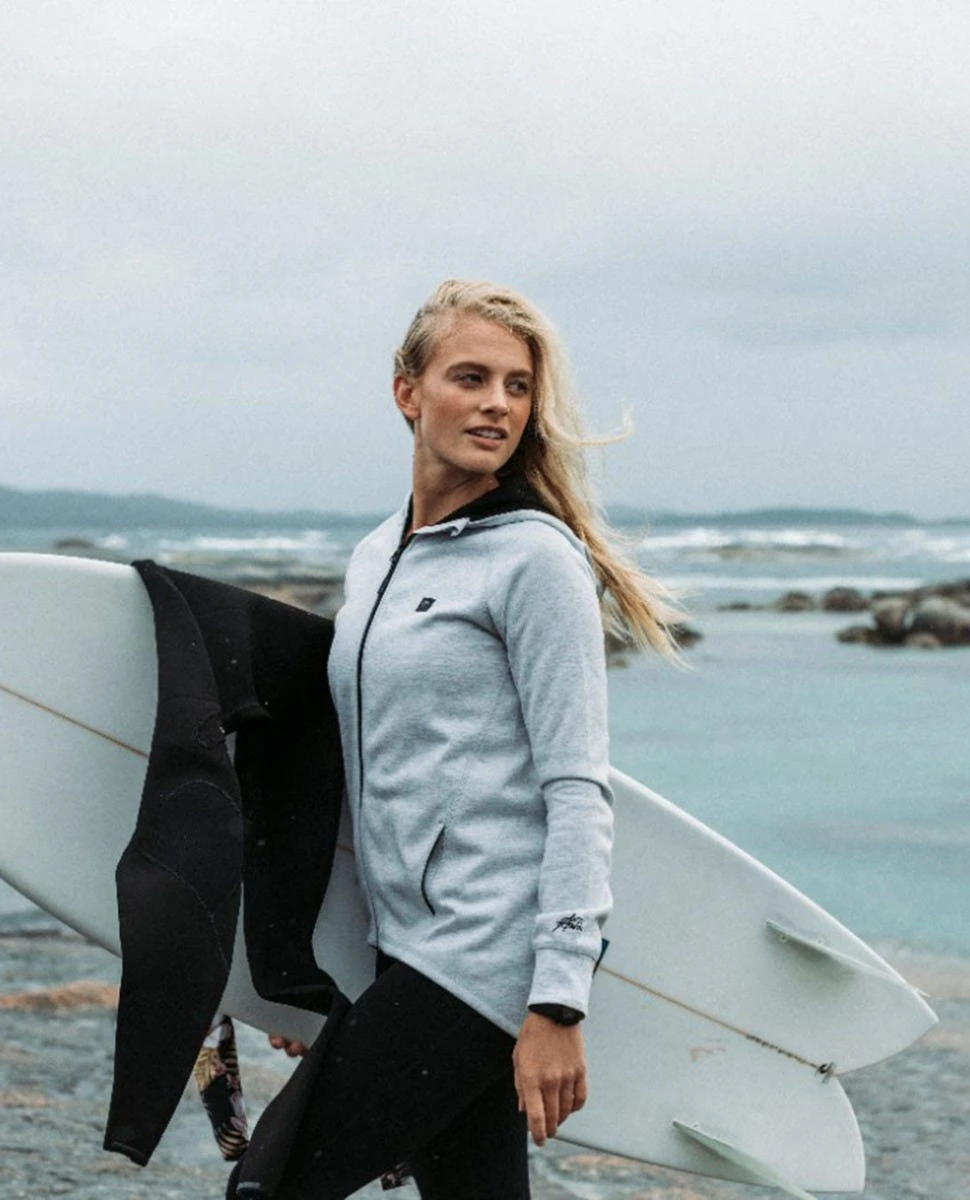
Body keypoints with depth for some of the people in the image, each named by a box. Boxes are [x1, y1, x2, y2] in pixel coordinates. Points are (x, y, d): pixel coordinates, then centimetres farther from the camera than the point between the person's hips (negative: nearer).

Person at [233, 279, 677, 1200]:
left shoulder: (536, 558, -8)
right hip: (407, 943, 8)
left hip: (488, 952, -7)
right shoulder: (374, 560, 15)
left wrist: (558, 1003, -18)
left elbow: (576, 790, -13)